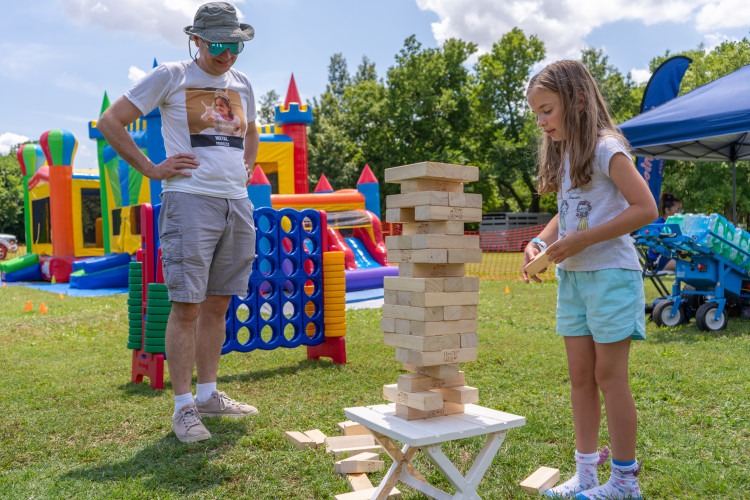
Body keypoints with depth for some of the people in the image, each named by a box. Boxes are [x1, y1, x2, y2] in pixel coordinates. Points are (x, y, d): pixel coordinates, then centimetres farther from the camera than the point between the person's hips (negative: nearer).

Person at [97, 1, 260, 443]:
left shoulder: (242, 84, 18)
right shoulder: (170, 77, 1)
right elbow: (111, 122, 0)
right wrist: (151, 169, -6)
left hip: (238, 202, 6)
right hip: (191, 200, -6)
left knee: (218, 304, 9)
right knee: (187, 306, -7)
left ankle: (208, 394, 20)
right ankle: (184, 406, 3)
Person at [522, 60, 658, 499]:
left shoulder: (605, 148, -12)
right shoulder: (563, 154, 13)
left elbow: (646, 209, -18)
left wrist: (581, 241, -21)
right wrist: (539, 243, 0)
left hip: (610, 273, -8)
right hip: (572, 277, 8)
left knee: (609, 375, 0)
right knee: (581, 376, 10)